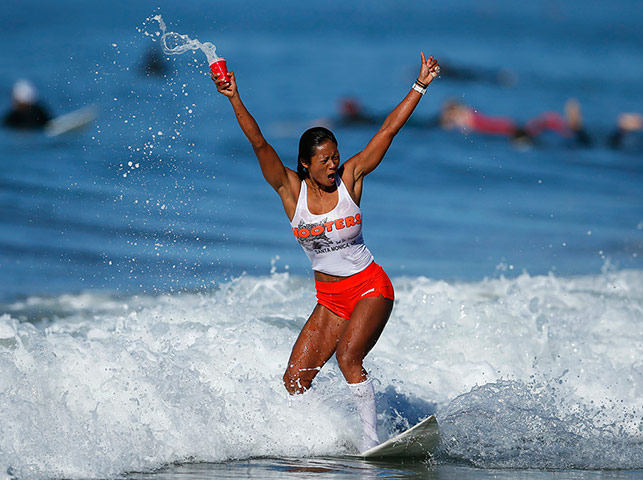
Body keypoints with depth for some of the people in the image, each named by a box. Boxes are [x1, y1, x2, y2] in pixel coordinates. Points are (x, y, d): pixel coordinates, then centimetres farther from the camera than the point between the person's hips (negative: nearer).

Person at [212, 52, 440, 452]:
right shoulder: (291, 188, -5)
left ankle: (372, 440, -26)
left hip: (370, 288, -4)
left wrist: (420, 87, -8)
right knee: (295, 381, -2)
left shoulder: (350, 178, -6)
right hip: (330, 299, 4)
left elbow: (389, 130, -6)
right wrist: (235, 100, -25)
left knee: (348, 356, -27)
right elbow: (259, 144, -15)